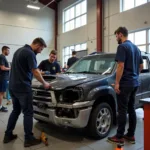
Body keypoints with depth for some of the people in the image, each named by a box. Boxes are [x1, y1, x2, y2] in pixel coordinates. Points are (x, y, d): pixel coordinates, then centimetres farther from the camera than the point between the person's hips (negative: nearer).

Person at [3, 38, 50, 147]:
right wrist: (44, 83, -5)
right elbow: (35, 72, -17)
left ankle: (8, 135, 26)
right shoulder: (30, 53, -14)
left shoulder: (19, 50, 16)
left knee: (16, 110, 19)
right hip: (23, 87, -9)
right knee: (28, 113, 0)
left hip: (13, 86, 10)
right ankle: (29, 139, 8)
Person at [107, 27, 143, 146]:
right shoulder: (136, 48, 16)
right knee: (131, 109, 13)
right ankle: (131, 135, 22)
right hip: (135, 83, 9)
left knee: (122, 110, -2)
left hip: (125, 83, -9)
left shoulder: (122, 47, -12)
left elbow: (121, 66, -20)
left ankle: (119, 137, 8)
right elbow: (141, 66, 20)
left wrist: (117, 83, -17)